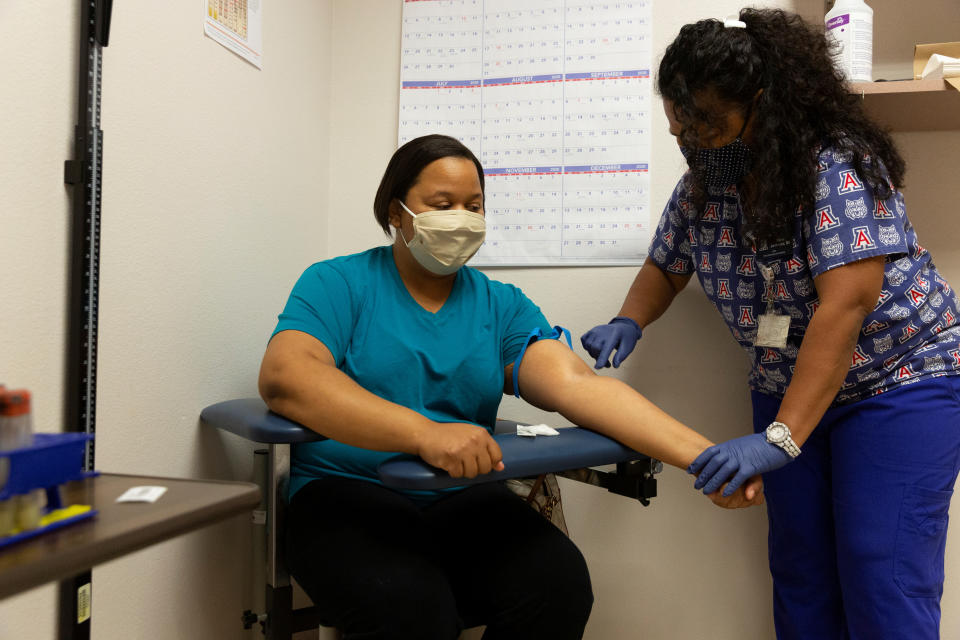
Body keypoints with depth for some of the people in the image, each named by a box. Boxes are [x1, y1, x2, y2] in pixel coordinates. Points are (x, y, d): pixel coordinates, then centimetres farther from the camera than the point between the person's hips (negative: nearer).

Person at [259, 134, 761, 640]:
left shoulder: (502, 306, 10)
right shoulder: (338, 284, 0)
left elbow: (576, 384, -5)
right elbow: (283, 377, -19)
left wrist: (699, 453, -21)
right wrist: (423, 432, -33)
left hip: (465, 501, 4)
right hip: (349, 495, -3)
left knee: (559, 581, -23)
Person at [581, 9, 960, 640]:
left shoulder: (837, 166, -22)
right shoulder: (701, 187, -2)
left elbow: (845, 304, -30)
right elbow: (666, 267, 13)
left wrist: (779, 440, -36)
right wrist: (628, 323, -11)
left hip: (901, 379, -5)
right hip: (788, 388, 6)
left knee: (880, 576, -9)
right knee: (800, 570, 5)